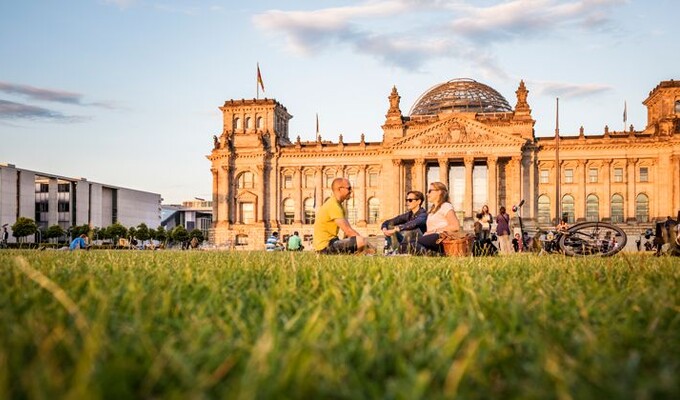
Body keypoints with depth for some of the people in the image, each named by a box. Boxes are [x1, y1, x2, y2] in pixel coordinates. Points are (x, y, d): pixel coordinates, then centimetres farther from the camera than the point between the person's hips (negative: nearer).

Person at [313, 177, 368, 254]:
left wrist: (362, 237, -1)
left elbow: (349, 229, 12)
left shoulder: (338, 205, 16)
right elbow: (347, 231, -20)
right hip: (326, 246, -11)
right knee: (361, 241, -26)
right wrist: (363, 239, -12)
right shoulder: (333, 205, -17)